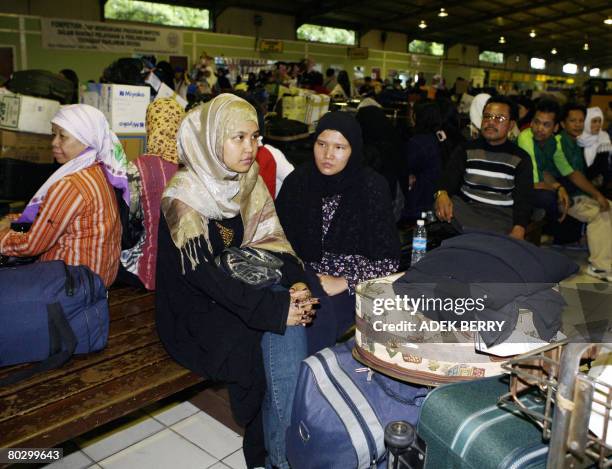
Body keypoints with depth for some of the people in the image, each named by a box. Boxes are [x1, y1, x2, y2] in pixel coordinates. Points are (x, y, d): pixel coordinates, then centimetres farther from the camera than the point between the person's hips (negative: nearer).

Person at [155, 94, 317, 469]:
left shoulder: (249, 181, 1)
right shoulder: (185, 195, -18)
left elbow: (272, 241, -3)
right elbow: (202, 273, -25)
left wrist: (297, 285, -22)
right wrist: (274, 307, -30)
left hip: (238, 288, 5)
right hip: (196, 310, -5)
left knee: (292, 326, -21)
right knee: (281, 340, -22)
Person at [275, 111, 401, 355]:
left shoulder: (372, 186, -6)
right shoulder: (298, 181, 2)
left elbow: (388, 260, -7)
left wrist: (343, 283, -16)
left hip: (356, 279, -1)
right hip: (308, 271, 2)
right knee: (319, 312, -29)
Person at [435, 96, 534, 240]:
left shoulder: (521, 158, 8)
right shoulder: (466, 150, 12)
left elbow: (523, 198, -3)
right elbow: (449, 176, -4)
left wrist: (518, 230, -24)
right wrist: (442, 194, -32)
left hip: (502, 215, -2)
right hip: (465, 207, 2)